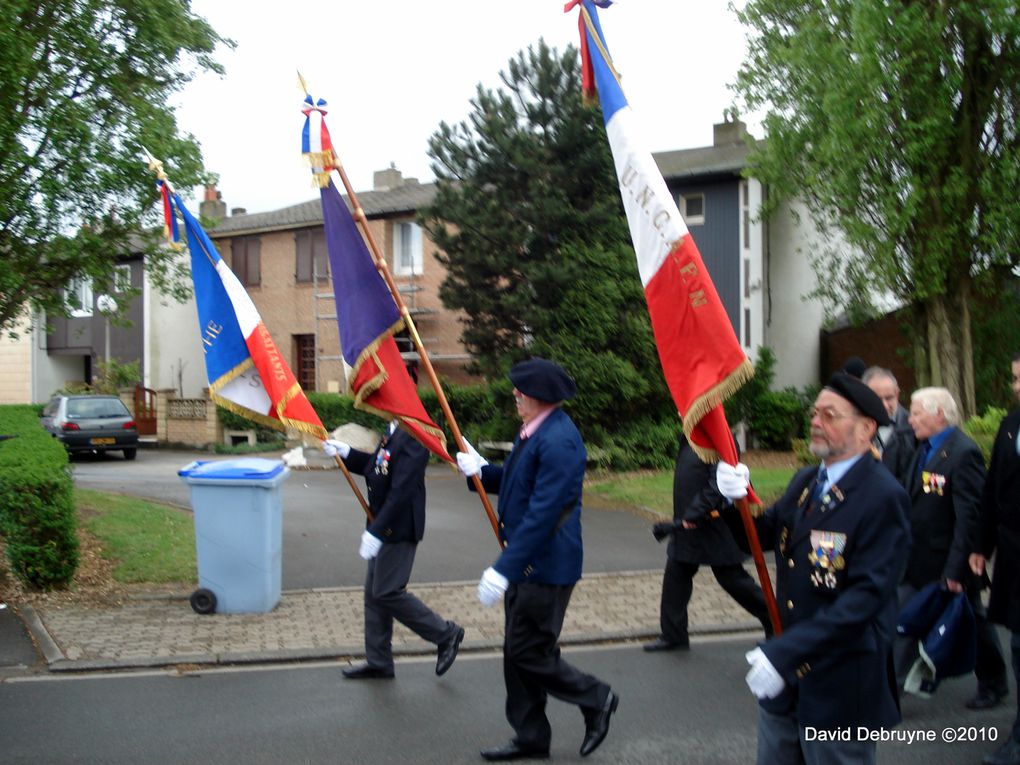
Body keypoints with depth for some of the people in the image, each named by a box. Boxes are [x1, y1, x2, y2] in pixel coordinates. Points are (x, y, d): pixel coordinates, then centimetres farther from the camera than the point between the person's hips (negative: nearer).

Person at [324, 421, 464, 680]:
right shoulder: (393, 430, 7)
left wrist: (376, 531, -27)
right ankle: (378, 662, 25)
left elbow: (401, 491, -27)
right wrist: (346, 453, 4)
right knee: (374, 593, 14)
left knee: (386, 592, -4)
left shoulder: (412, 437, -24)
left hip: (399, 529, -10)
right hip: (384, 529, 10)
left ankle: (446, 634, 12)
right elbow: (375, 467, 18)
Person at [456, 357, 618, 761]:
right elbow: (518, 481, 20)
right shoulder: (535, 431, 9)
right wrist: (480, 470, 1)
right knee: (519, 652, 15)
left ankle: (596, 700, 18)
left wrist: (504, 569, -28)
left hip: (546, 565, -10)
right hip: (527, 562, 10)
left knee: (528, 653, -2)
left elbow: (543, 512, -28)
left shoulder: (558, 441, -23)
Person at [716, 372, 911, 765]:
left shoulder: (882, 497, -19)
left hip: (840, 685, -7)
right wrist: (737, 499, -15)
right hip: (786, 675, 7)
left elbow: (866, 596, -25)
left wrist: (785, 652, -30)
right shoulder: (805, 481, 8)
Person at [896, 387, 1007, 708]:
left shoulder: (963, 453, -21)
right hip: (917, 564, 7)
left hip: (948, 564, -7)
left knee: (972, 623, 14)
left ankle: (993, 685, 35)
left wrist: (956, 569, -23)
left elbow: (969, 516, -23)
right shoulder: (924, 449, 6)